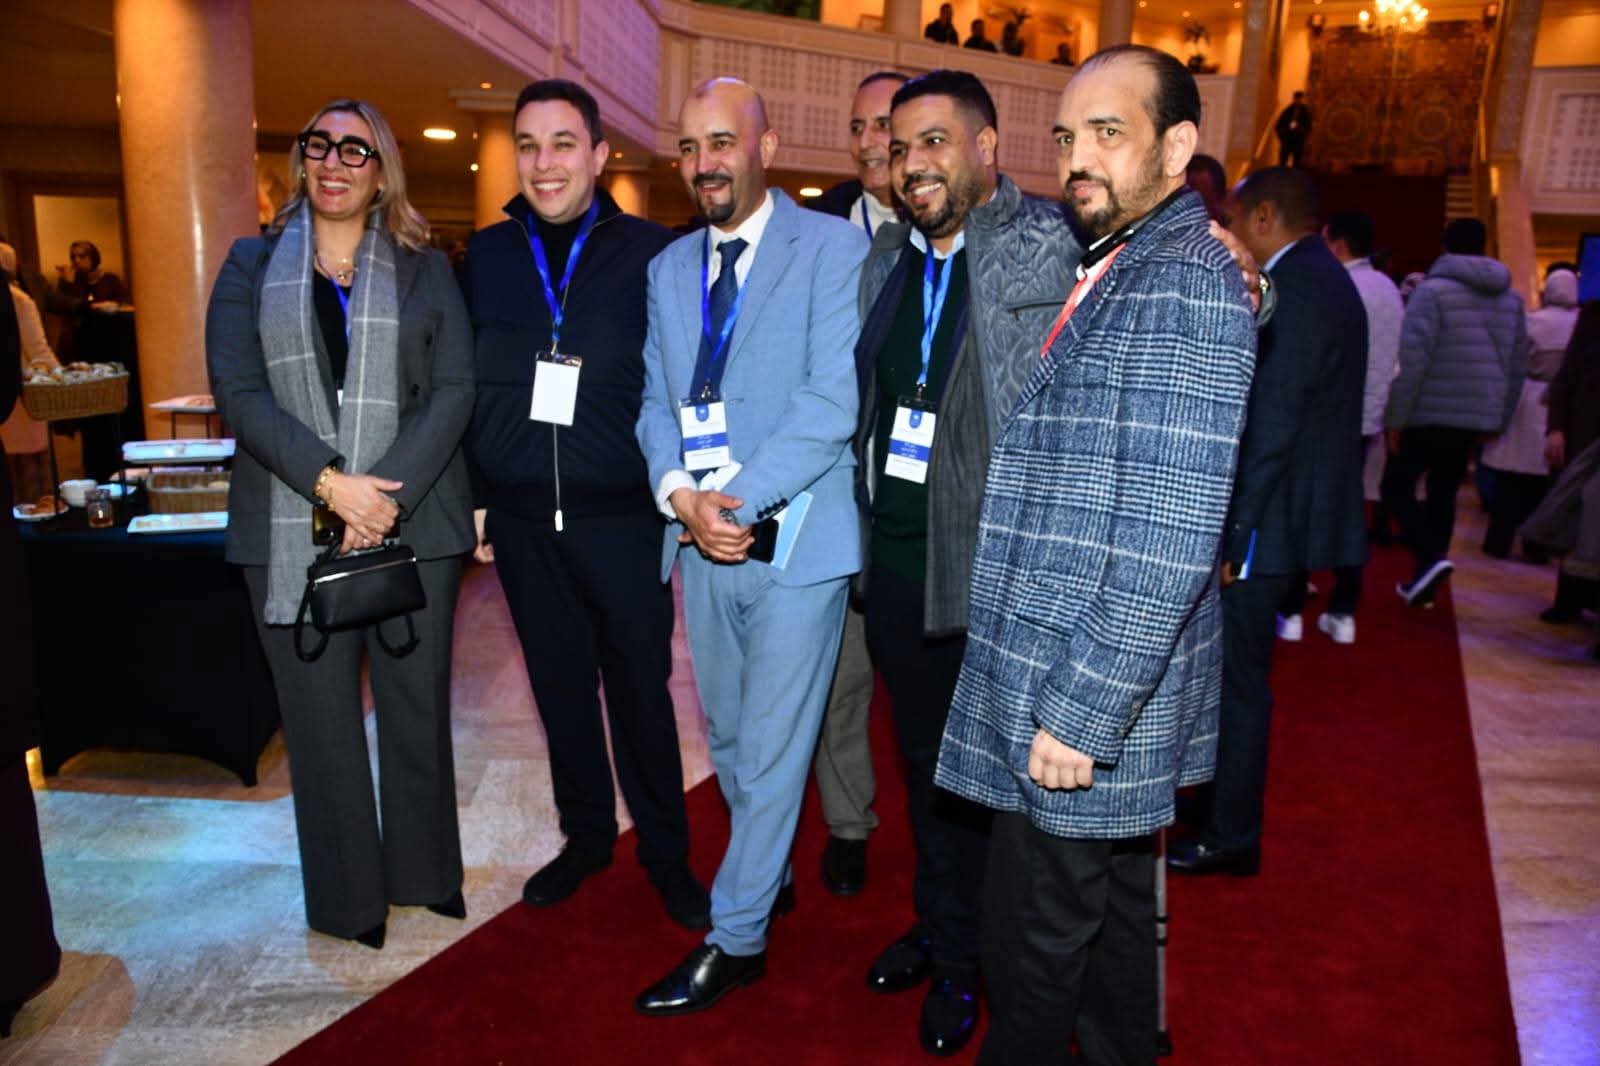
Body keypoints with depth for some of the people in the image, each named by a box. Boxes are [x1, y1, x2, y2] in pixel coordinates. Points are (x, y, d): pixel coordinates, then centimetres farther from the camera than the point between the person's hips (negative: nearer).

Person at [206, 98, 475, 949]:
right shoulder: (253, 266, 10)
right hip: (292, 528, 1)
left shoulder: (424, 269, 9)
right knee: (319, 714, 5)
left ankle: (425, 871, 25)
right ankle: (347, 895, 21)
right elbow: (237, 390, -1)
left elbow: (453, 391, -1)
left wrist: (390, 494, -14)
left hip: (413, 521, 0)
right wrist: (330, 481, -16)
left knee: (417, 704, 7)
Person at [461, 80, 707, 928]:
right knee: (559, 685, 15)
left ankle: (666, 853, 26)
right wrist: (473, 496, 7)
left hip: (622, 518, -3)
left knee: (641, 689, 7)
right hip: (521, 521, 3)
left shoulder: (649, 252, -2)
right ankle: (586, 835, 34)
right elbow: (467, 384, 9)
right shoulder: (487, 253, 7)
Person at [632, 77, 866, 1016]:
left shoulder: (833, 247, -5)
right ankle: (771, 874, 41)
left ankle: (737, 938, 21)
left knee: (773, 746, 4)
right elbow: (657, 400, 9)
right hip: (703, 539, 6)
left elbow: (831, 400, -15)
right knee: (727, 737, 19)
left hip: (796, 536, -6)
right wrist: (680, 494, -10)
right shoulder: (670, 266, 13)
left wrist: (737, 497, -19)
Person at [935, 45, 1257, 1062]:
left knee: (1034, 948, 7)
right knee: (1112, 912, 23)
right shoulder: (1110, 269, 13)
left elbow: (1172, 542, -24)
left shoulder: (1186, 282, -18)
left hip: (1088, 700, -9)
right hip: (1054, 674, 9)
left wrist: (1080, 714, -22)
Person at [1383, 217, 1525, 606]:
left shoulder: (1433, 291, -9)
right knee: (1443, 495, 13)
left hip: (1430, 413, -6)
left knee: (1397, 487, 3)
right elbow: (1518, 364, 15)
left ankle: (1431, 557, -16)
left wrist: (1395, 416, -12)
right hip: (1477, 416, 6)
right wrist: (1499, 419, 21)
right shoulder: (1510, 298, 12)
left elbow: (1412, 359, -16)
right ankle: (1425, 581, 17)